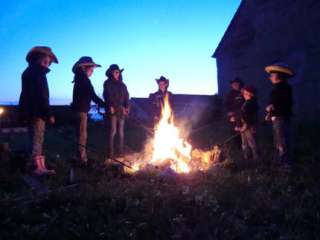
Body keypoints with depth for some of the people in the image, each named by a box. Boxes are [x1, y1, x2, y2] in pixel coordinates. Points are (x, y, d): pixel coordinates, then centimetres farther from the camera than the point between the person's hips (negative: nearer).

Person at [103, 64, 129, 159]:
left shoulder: (122, 84, 19)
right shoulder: (107, 83, 7)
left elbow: (126, 96, 12)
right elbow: (107, 96, -4)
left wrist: (126, 107, -2)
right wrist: (110, 106, -16)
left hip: (121, 110, 4)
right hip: (113, 110, -4)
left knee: (121, 132, 4)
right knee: (113, 131, -8)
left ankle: (121, 151, 10)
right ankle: (111, 152, -4)